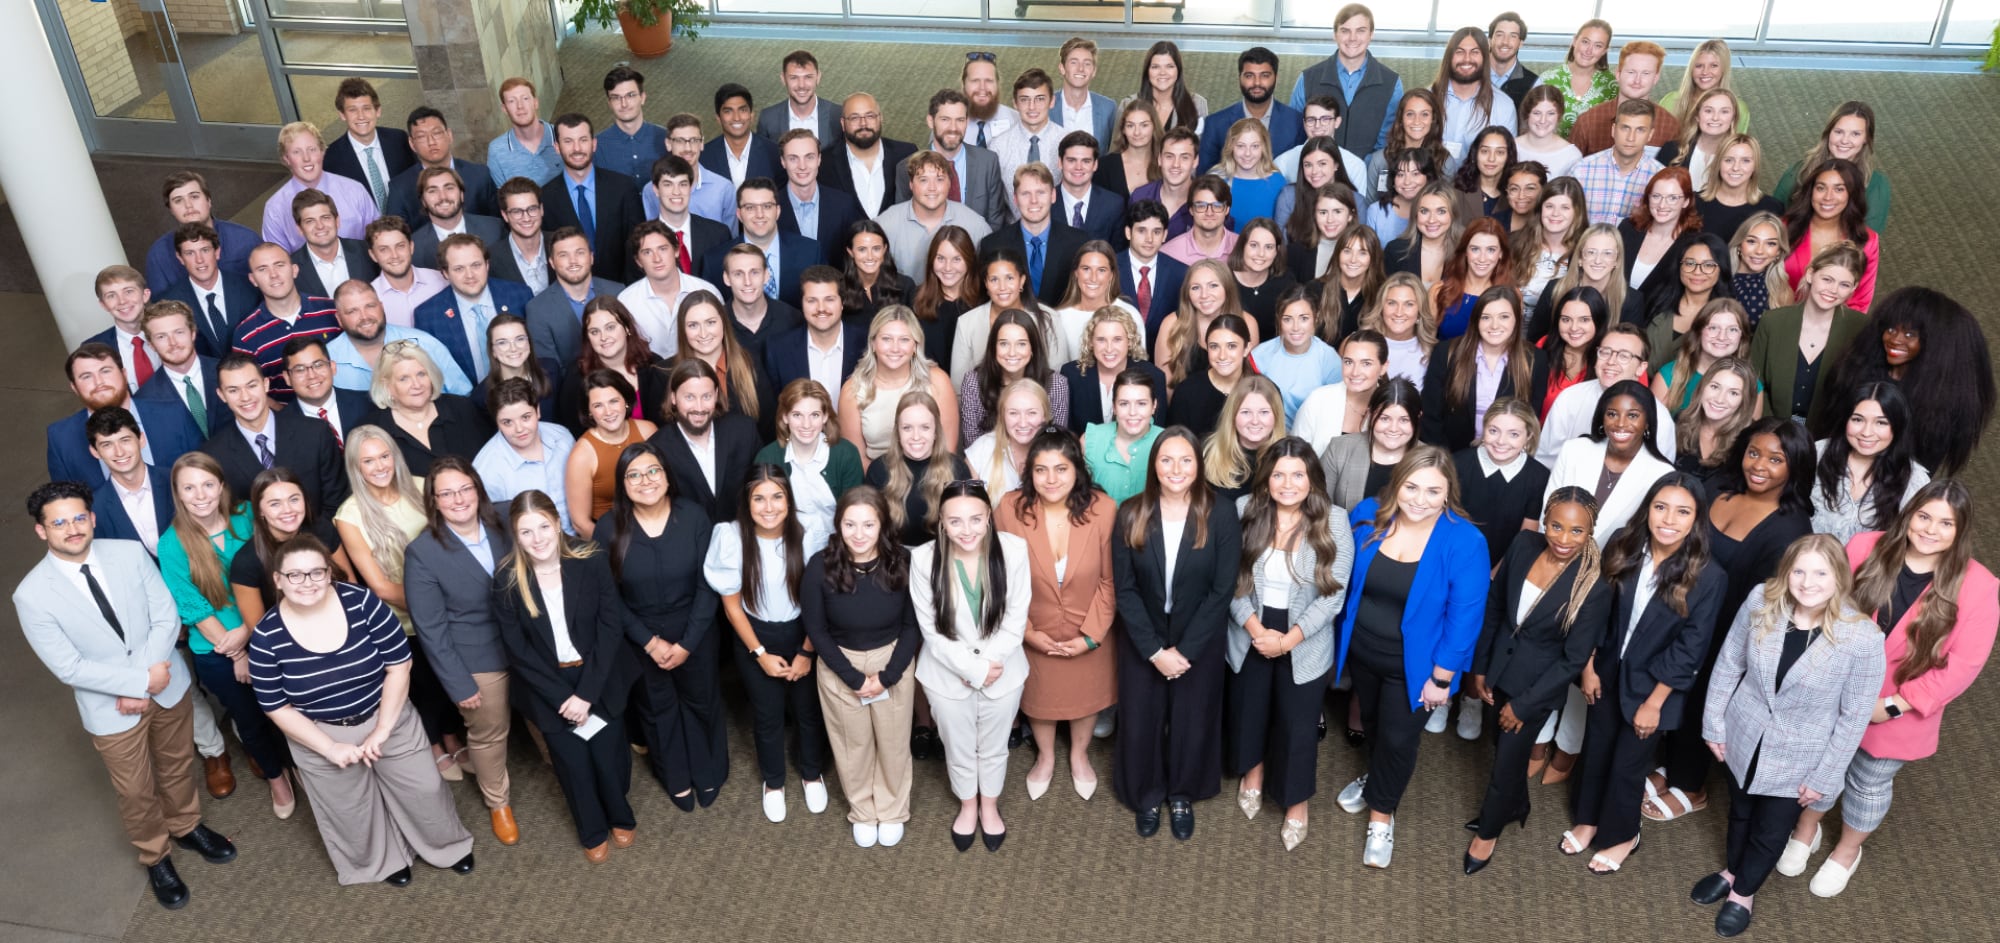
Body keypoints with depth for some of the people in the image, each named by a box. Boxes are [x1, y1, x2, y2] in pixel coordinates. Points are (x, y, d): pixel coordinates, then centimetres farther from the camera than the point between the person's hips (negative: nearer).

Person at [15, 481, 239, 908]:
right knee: (136, 792, 15)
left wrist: (143, 685, -19)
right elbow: (70, 668, -18)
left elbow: (167, 618, -12)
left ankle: (187, 827, 51)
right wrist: (140, 682, -22)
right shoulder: (32, 595, -19)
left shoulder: (130, 553, -13)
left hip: (169, 686, 2)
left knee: (178, 764, 24)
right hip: (110, 708, -2)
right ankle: (156, 858, 41)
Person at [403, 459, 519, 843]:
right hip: (476, 660, -3)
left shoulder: (503, 526, -9)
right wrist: (459, 684, -13)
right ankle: (498, 803, 42)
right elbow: (431, 629, -15)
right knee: (489, 734, 17)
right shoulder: (422, 553, -20)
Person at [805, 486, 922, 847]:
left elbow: (912, 625, -9)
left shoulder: (902, 562, -20)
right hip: (839, 666, 0)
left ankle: (892, 811, 42)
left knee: (893, 742, 16)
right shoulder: (820, 566, -21)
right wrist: (853, 677, -14)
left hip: (892, 661, 0)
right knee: (854, 744, 17)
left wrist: (888, 675, -15)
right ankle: (862, 812, 42)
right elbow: (815, 629, -10)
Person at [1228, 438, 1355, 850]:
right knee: (1248, 708, 21)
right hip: (1250, 635, 2)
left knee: (1298, 723, 9)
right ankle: (1253, 771, 50)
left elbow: (1334, 593, -13)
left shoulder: (1333, 521, -14)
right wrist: (1255, 629, -18)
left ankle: (1296, 801, 33)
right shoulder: (1244, 510, -11)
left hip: (1304, 643, -2)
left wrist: (1289, 639, -18)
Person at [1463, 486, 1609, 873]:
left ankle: (1489, 830, 40)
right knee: (1502, 745, 24)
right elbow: (1494, 607, -1)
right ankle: (1515, 807, 54)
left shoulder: (1594, 587, -27)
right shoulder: (1524, 547, -15)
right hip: (1500, 669, 4)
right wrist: (1479, 667, 4)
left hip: (1538, 684, -4)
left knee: (1509, 757, 12)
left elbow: (1574, 659, -18)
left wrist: (1524, 704, -13)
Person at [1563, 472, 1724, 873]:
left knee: (1628, 763, 13)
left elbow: (1689, 649, -17)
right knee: (1595, 748, 20)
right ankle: (1588, 819, 44)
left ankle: (1621, 835, 38)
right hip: (1608, 670, 3)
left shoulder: (1707, 576, -23)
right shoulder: (1623, 547, -14)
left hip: (1652, 685, -3)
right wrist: (1588, 666, 0)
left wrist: (1654, 702, -13)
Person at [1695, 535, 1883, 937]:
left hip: (1797, 758, -2)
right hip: (1745, 735, 2)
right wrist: (1714, 722, 1)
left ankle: (1743, 892, 47)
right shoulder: (1761, 601, -19)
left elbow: (1854, 716, -16)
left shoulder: (1863, 638, -27)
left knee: (1771, 831, 19)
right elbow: (1729, 664, -5)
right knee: (1740, 810, 27)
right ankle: (1732, 871, 55)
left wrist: (1823, 778, -9)